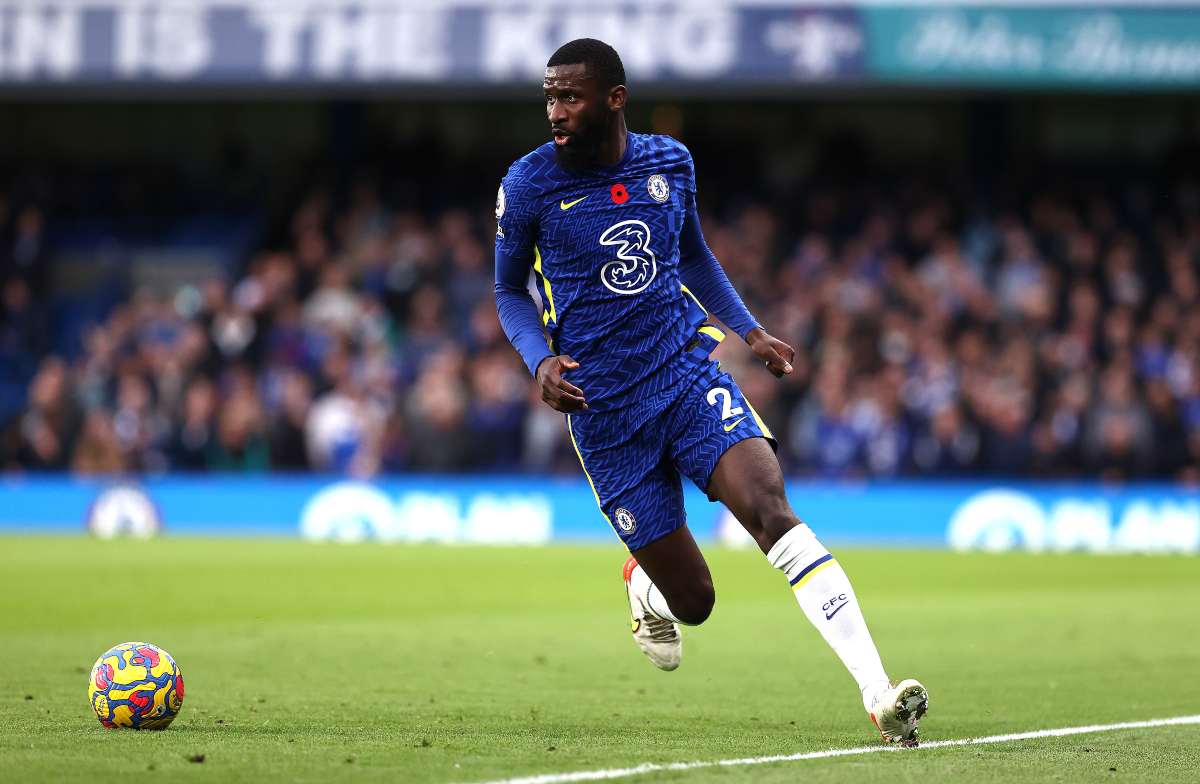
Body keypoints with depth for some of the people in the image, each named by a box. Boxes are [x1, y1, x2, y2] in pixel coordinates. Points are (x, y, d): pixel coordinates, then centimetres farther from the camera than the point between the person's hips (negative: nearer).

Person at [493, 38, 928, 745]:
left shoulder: (670, 162, 4)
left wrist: (751, 331, 13)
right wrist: (541, 361, -10)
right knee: (692, 600, -1)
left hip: (689, 370, 1)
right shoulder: (529, 185, -5)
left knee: (770, 508, -26)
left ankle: (879, 693, -32)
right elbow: (510, 292, 8)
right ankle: (644, 583, 41)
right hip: (604, 412, -1)